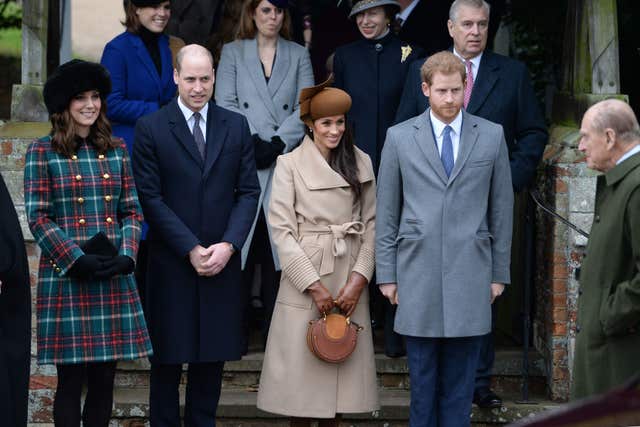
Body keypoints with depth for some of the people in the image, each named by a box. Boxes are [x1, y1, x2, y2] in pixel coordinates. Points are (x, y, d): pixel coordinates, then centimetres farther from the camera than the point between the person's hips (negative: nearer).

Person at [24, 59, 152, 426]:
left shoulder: (116, 150, 12)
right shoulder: (43, 153, 0)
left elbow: (132, 211, 12)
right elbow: (38, 217, -4)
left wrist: (126, 255, -6)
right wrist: (77, 260, -14)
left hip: (114, 277, 4)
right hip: (65, 276, -4)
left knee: (104, 376, 5)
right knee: (72, 377, -1)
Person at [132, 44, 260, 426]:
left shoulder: (237, 126, 7)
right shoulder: (151, 129, -2)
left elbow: (248, 192, 5)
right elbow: (151, 198, -7)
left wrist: (228, 245, -9)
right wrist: (191, 250, -12)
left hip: (222, 262, 3)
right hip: (172, 263, -3)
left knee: (213, 354, 7)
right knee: (169, 356, 4)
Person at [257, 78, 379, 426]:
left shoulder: (361, 163, 9)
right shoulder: (290, 164, -1)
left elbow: (371, 224, 6)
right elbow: (281, 230, -6)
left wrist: (359, 279, -6)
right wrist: (314, 285, -11)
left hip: (350, 282, 3)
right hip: (305, 274, -3)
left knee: (342, 367, 5)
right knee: (301, 368, -2)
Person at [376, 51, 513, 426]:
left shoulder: (492, 136, 5)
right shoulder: (400, 137, 4)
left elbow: (502, 209, 8)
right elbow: (386, 212, 6)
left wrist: (500, 272, 6)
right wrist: (386, 274, 3)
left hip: (470, 273, 0)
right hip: (418, 273, 0)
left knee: (460, 376, 4)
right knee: (422, 374, 5)